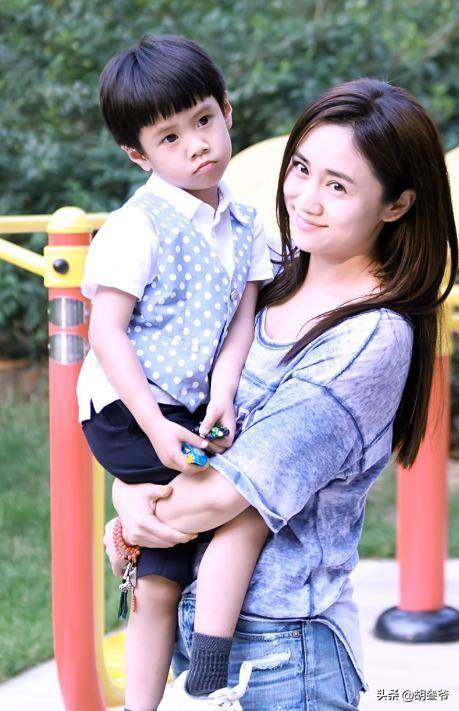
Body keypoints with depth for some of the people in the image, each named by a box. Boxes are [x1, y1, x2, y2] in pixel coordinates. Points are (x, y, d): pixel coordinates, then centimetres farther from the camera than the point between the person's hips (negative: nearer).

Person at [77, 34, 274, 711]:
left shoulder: (244, 224, 7)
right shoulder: (137, 228, -12)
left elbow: (242, 318, 2)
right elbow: (106, 333, -15)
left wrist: (223, 394, -16)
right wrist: (157, 428, -23)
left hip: (190, 412, 6)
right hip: (126, 413, -6)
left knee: (159, 581, 6)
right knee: (256, 489, -19)